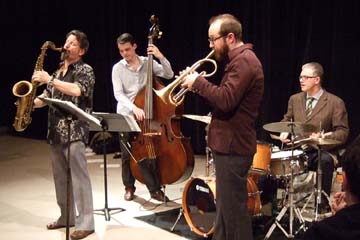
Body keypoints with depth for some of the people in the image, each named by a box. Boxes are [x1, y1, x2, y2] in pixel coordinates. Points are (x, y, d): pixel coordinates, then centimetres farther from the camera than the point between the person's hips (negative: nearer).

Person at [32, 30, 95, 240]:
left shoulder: (85, 70, -5)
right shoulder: (58, 71, 19)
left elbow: (76, 91, -24)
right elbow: (48, 96, 21)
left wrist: (50, 80, -21)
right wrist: (30, 103, 1)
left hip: (74, 131, -8)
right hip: (55, 130, 8)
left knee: (78, 175, -9)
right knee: (60, 176, 13)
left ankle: (86, 223, -6)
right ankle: (67, 217, 24)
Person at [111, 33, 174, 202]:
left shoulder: (148, 63, 0)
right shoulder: (118, 68, -3)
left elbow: (169, 75, -6)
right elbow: (118, 94, -13)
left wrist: (161, 57, -19)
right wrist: (134, 107, -28)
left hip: (145, 115, 0)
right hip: (126, 115, 0)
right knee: (127, 154, 8)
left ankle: (155, 189, 4)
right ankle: (129, 187, 25)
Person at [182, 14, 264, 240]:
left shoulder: (244, 60, -18)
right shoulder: (240, 59, 16)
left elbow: (225, 100, -28)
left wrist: (198, 82, -15)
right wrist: (199, 84, 3)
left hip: (233, 146, -11)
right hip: (230, 143, 11)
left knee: (233, 207, -3)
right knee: (226, 204, 21)